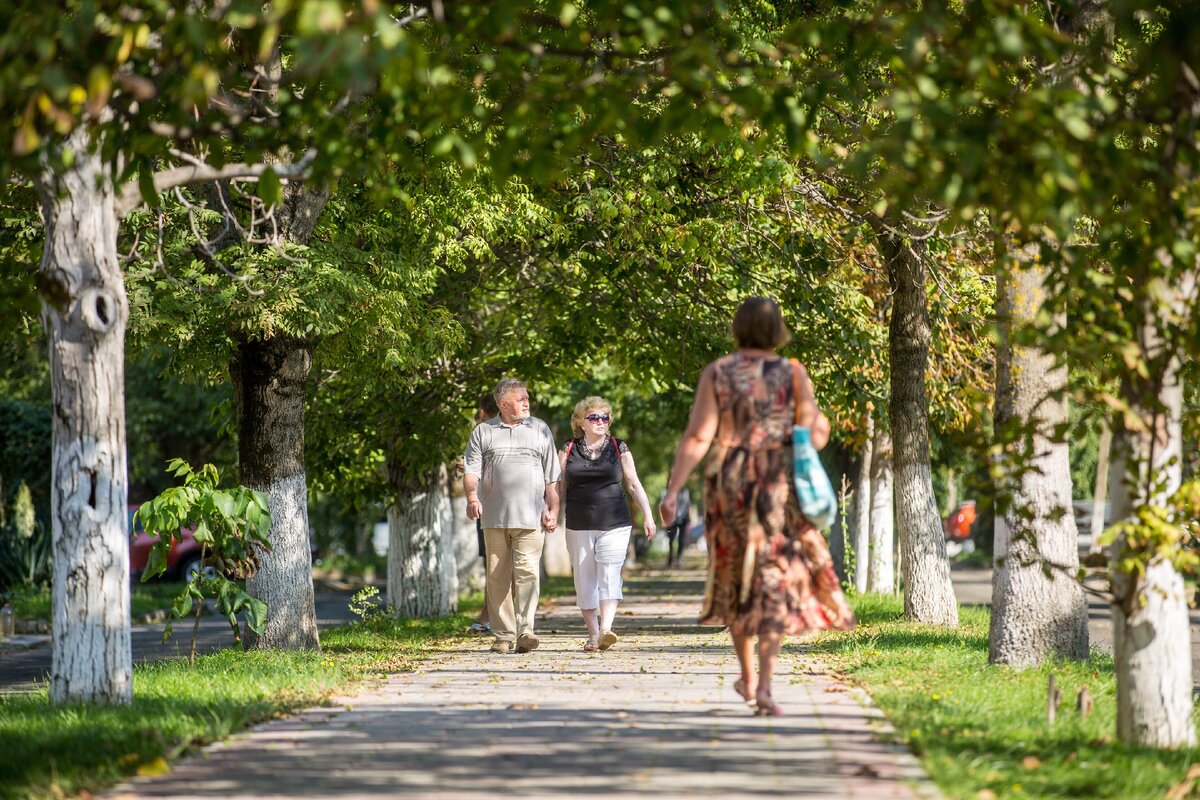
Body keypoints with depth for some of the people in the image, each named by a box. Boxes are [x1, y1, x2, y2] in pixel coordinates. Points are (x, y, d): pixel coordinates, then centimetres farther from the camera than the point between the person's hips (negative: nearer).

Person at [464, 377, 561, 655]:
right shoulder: (483, 432, 12)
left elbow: (552, 477, 14)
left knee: (527, 571, -14)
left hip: (530, 517, -1)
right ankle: (503, 636, 6)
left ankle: (525, 630, -18)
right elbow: (471, 469, 4)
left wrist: (553, 510, 5)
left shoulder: (540, 430, 15)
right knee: (498, 577, 1)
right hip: (495, 517, 1)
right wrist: (472, 497, -15)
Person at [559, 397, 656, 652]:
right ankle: (593, 634, 11)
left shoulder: (619, 449, 7)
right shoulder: (568, 451, 8)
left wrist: (647, 515, 3)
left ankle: (606, 629, -25)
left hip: (614, 525, -2)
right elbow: (558, 487, 12)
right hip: (579, 527, 2)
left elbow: (634, 485, 9)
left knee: (609, 574, -15)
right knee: (584, 580, 3)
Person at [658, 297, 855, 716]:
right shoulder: (793, 373, -2)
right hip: (779, 486, -1)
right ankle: (764, 686, -20)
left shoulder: (717, 372, -2)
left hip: (729, 482, 1)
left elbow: (698, 435, -9)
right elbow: (816, 433, -3)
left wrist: (673, 489, -9)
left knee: (738, 576, 21)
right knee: (773, 585, -3)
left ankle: (747, 677, 31)